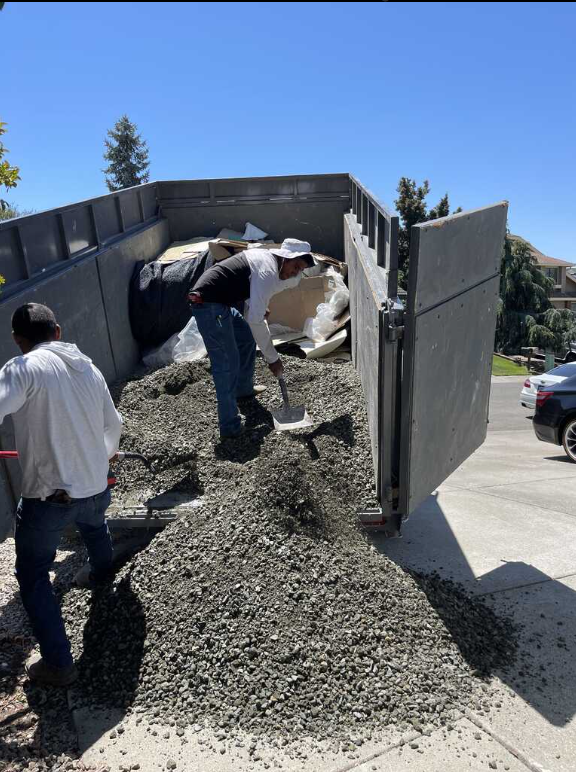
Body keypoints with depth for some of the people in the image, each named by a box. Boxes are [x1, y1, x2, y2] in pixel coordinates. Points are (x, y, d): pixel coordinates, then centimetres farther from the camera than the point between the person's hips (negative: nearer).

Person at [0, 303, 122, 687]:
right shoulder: (89, 368, 5)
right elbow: (113, 426, 16)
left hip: (48, 498, -6)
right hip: (97, 488, 6)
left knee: (33, 576, 14)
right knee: (94, 522, 38)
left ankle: (58, 663, 18)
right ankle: (102, 570, 66)